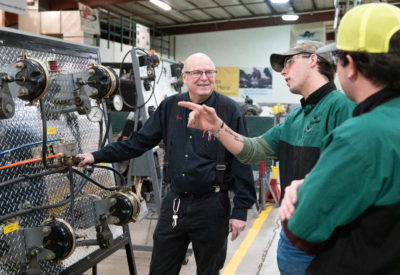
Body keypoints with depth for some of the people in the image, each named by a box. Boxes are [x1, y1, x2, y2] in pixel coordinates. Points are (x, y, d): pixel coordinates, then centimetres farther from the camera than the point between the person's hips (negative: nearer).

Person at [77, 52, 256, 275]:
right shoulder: (170, 107, 4)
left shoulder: (229, 110, -8)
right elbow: (139, 142, 8)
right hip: (175, 202, 4)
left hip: (211, 206, -4)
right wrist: (97, 156, 3)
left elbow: (241, 162, -8)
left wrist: (240, 211, -9)